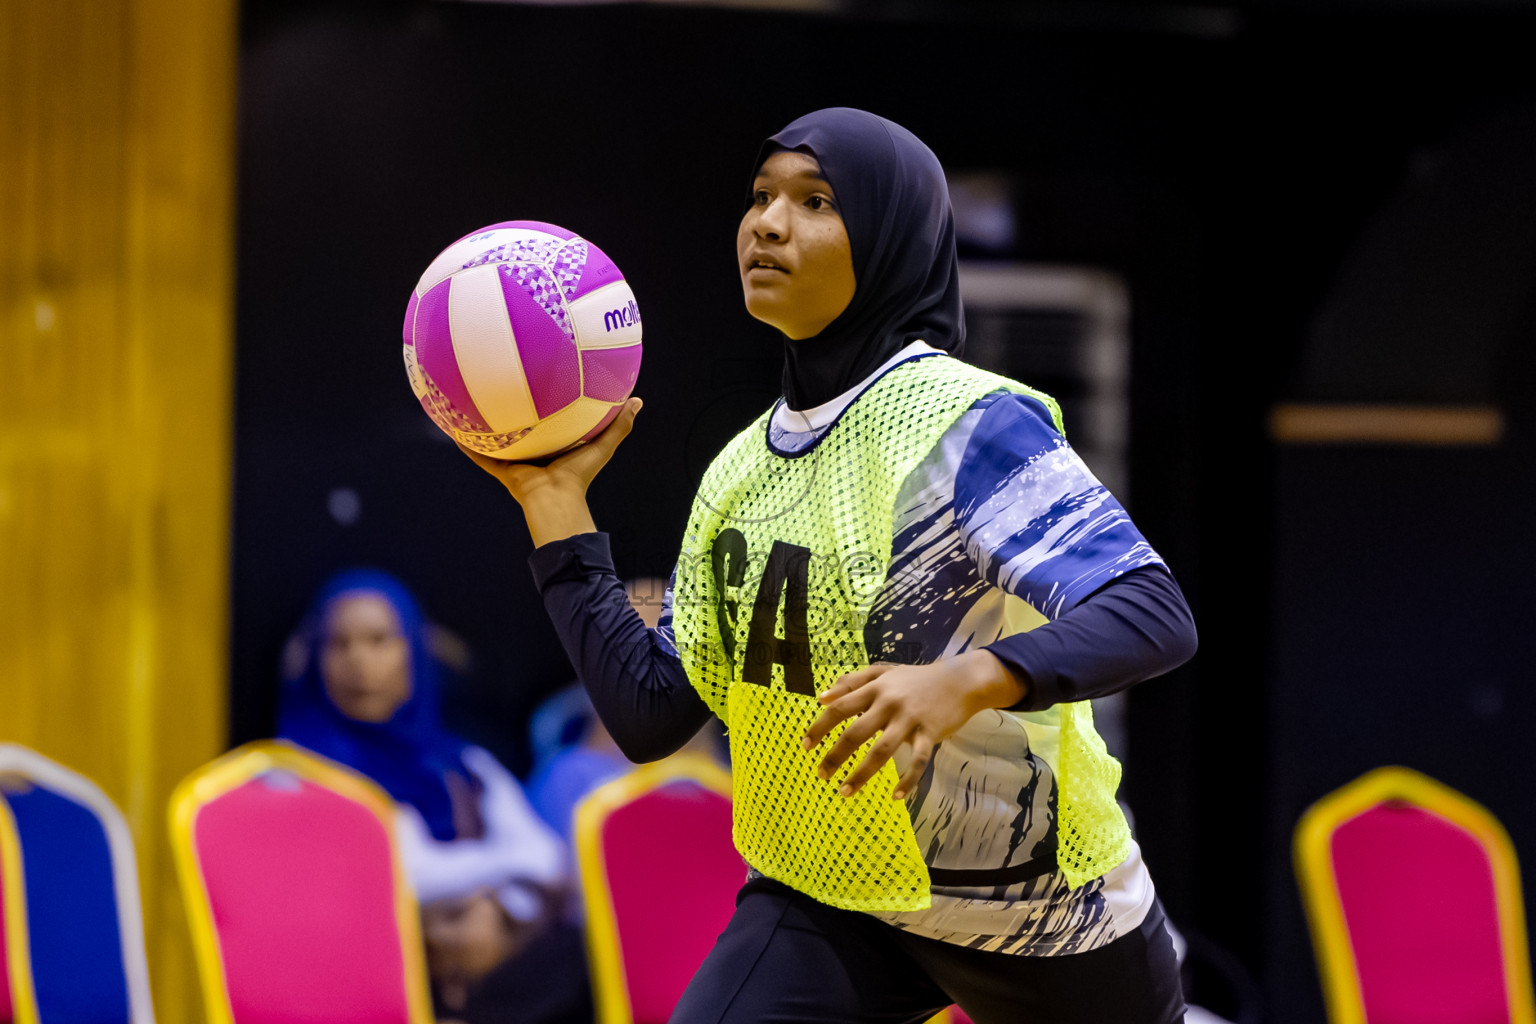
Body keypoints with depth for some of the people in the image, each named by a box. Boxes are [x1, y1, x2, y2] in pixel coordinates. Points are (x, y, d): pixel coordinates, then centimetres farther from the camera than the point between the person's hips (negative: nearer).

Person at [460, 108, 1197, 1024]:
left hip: (1036, 906, -5)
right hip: (826, 899, 5)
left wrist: (970, 679, -47)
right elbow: (651, 716, 1)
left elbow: (1157, 615, -30)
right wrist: (555, 499, -2)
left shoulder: (966, 423, -18)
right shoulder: (741, 468, 3)